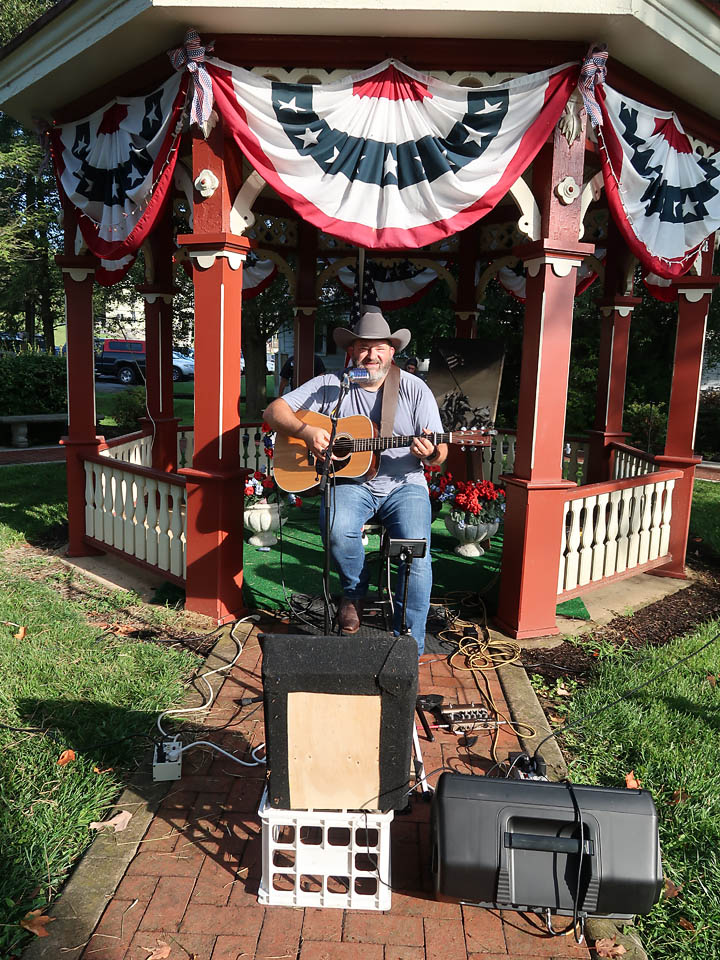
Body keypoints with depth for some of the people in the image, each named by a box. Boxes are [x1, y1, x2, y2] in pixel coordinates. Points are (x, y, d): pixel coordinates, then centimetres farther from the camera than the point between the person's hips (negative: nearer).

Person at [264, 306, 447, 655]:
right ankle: (354, 592, -1)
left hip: (403, 484, 0)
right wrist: (306, 431, -17)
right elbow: (274, 410, 2)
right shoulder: (331, 385, 4)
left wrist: (430, 453, -22)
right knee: (338, 528, -33)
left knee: (417, 556, -23)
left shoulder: (414, 389, 3)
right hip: (350, 481, 0)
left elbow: (440, 453, 3)